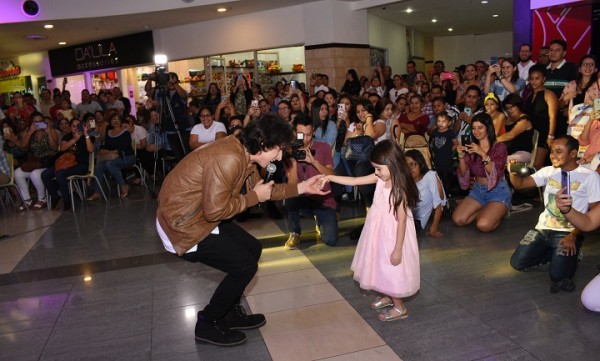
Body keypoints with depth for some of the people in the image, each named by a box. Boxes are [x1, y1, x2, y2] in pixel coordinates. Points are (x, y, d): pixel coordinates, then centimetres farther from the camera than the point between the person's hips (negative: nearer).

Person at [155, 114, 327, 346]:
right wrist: (255, 197, -16)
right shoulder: (228, 159, -29)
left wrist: (301, 188, 7)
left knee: (252, 249, 13)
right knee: (245, 265, -6)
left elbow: (261, 188, 12)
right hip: (181, 223, -10)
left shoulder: (243, 153, 2)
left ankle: (230, 313, 27)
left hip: (201, 215, 10)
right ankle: (207, 324, 13)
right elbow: (215, 210, -28)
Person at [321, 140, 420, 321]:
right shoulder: (380, 178, -6)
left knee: (392, 270, 8)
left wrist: (398, 249, -20)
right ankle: (387, 296, 45)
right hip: (379, 232, 8)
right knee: (382, 267, 23)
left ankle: (399, 307, 29)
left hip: (392, 235, -8)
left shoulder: (400, 189, -26)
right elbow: (354, 181, 0)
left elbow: (402, 220, -23)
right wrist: (330, 177, -8)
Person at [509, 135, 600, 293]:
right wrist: (513, 172, -26)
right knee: (517, 263, -10)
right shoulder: (548, 171, 7)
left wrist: (573, 236, -18)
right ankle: (557, 255, 13)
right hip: (543, 228, 4)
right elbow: (520, 184, -2)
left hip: (568, 232, -4)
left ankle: (571, 254, 12)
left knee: (557, 276, -21)